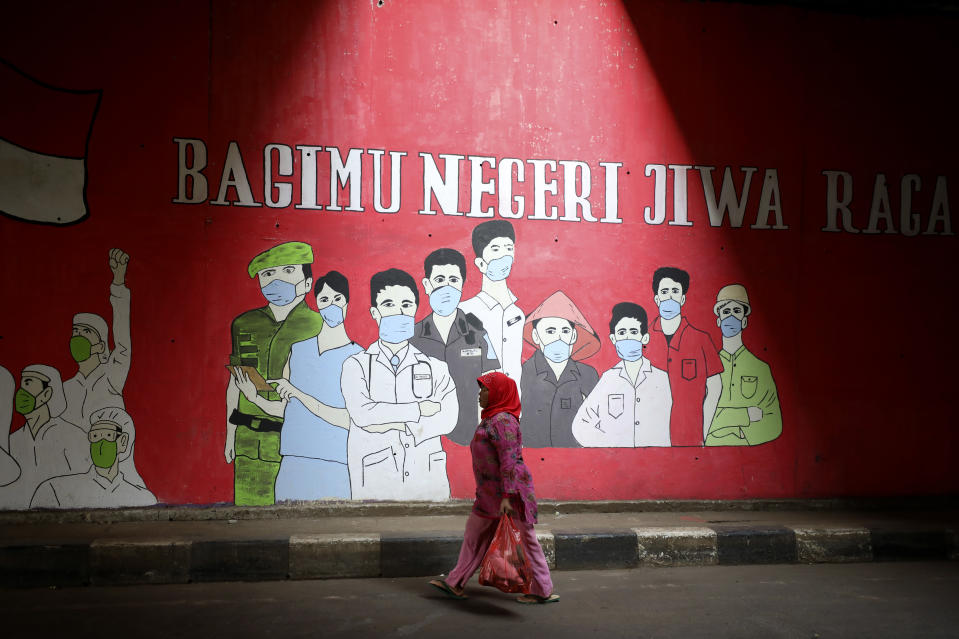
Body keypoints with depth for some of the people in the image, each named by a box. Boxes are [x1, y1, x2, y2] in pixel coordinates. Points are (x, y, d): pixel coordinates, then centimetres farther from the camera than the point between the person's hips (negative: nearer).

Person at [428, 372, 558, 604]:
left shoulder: (503, 421, -18)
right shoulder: (491, 418, 14)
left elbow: (509, 461, -23)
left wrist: (506, 497, -26)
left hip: (508, 491, -10)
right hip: (490, 493, 10)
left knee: (525, 538, 0)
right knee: (474, 533, 12)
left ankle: (543, 591, 11)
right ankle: (456, 584, 20)